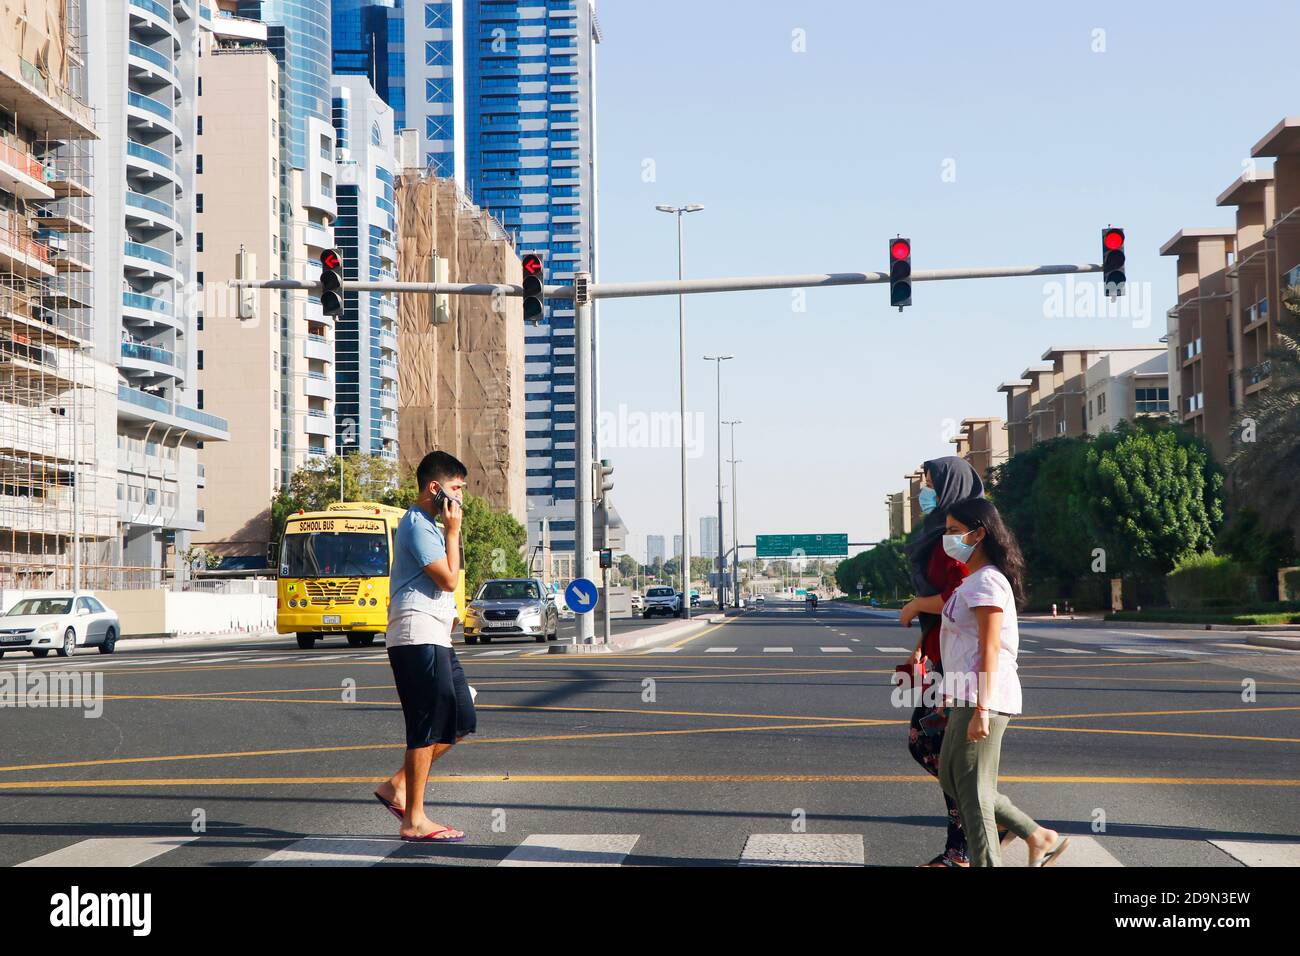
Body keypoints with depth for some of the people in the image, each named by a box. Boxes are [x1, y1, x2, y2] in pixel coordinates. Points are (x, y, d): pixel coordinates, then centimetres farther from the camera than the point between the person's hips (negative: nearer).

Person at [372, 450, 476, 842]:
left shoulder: (426, 524, 20)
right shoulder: (418, 525, -12)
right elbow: (448, 579, -17)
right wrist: (453, 531, -11)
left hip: (435, 638, 10)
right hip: (418, 637, -10)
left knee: (460, 722, 10)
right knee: (428, 726, -7)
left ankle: (398, 785, 15)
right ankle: (414, 820, -2)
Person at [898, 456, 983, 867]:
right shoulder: (940, 533, 17)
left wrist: (914, 606, -8)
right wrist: (920, 646, 18)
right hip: (939, 656, 10)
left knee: (945, 752, -5)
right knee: (920, 743, 11)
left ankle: (959, 851, 2)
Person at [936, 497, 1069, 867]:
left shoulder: (987, 581, -13)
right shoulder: (973, 580, 18)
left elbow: (990, 650, -18)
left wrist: (981, 710, -22)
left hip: (983, 699, -11)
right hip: (966, 698, 11)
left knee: (973, 790, -4)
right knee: (951, 779, 15)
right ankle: (1040, 837, 19)